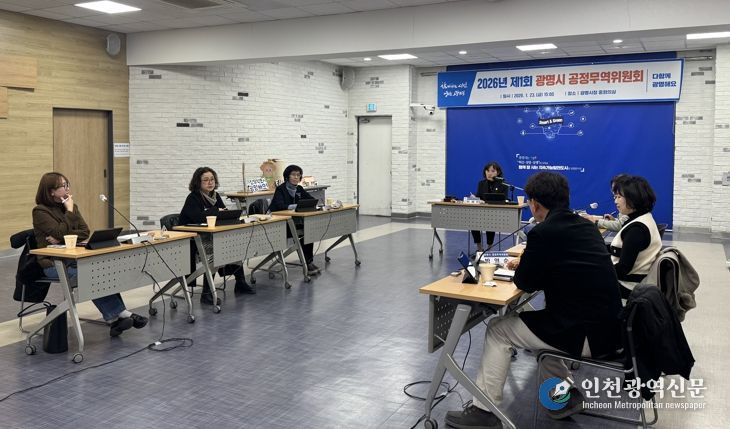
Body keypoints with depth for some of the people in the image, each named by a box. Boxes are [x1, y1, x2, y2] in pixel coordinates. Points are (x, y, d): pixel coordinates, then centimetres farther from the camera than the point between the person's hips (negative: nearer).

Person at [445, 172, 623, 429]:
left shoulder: (543, 232, -16)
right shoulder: (586, 226, 8)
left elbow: (526, 283, -6)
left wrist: (522, 269, 14)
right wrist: (526, 265, 24)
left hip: (586, 334, -8)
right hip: (607, 325, 8)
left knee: (498, 330, 6)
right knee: (535, 320, 29)